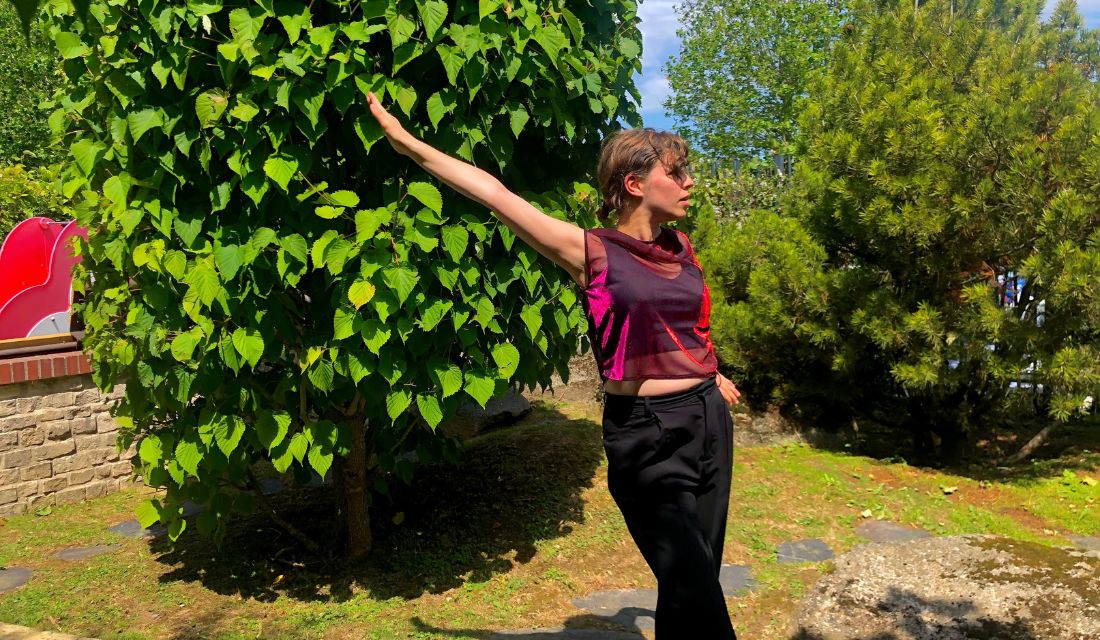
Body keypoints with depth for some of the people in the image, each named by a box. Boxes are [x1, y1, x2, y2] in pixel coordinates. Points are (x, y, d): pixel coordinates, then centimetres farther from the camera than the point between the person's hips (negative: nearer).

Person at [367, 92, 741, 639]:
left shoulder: (680, 249, 7)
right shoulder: (590, 251, -10)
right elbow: (495, 194, -12)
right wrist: (407, 143, -10)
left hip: (708, 418, 6)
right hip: (645, 432, -6)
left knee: (700, 579, 15)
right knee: (691, 590, 0)